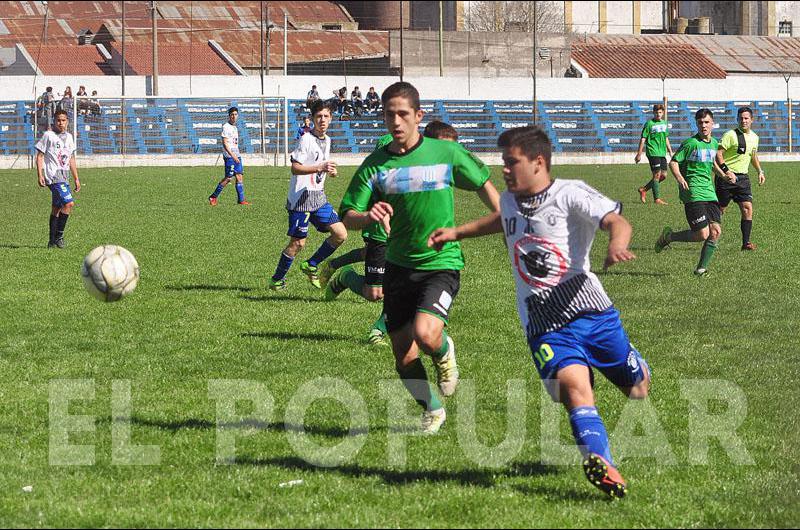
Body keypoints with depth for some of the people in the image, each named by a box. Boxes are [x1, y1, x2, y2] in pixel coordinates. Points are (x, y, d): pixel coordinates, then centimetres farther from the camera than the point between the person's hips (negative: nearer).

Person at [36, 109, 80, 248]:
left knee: (56, 208, 12)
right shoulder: (48, 135, -4)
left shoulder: (69, 137, 16)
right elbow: (39, 156, -4)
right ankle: (58, 236, -12)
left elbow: (71, 160, 23)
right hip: (53, 176, -8)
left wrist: (76, 179, 20)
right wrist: (40, 175, -12)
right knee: (69, 203, -20)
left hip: (64, 177, 8)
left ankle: (52, 242, 17)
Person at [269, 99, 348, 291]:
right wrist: (320, 168, -30)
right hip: (301, 198, -8)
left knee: (340, 234, 0)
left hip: (319, 198, 8)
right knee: (297, 243, -5)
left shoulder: (326, 140, 13)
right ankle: (277, 280, 12)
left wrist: (329, 170, 6)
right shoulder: (306, 140, -13)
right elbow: (295, 168, -19)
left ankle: (311, 266, 15)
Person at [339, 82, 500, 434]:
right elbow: (347, 218, -4)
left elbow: (483, 185, 11)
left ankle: (444, 352, 10)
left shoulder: (446, 153, -5)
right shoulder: (376, 164, -1)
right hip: (399, 266, 3)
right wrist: (368, 216, -25)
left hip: (441, 263, -3)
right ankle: (432, 410, 33)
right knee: (404, 358, 4)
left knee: (425, 334, -27)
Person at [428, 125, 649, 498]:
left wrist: (617, 244, -45)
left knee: (638, 387, 13)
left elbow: (617, 221, -22)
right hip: (545, 325, 2)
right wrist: (457, 233, 36)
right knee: (574, 384, -26)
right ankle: (601, 466, -43)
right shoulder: (510, 201, 11)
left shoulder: (570, 195, -8)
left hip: (593, 310, -2)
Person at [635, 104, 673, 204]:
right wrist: (639, 154, -7)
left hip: (662, 153, 7)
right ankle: (657, 199, -4)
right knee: (657, 174, -9)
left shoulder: (664, 123, 15)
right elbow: (643, 139, -5)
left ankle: (644, 189, 20)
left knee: (663, 175, 6)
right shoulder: (649, 123, -5)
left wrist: (670, 151, 22)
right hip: (653, 152, -7)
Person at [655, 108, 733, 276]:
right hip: (693, 193, -7)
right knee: (702, 234, -14)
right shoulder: (691, 143, -6)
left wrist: (723, 174, 29)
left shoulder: (714, 143, 15)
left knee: (716, 231, -8)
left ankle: (701, 268, 2)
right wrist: (679, 177, -23)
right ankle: (668, 236, 10)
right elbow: (673, 162, -6)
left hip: (709, 193, 7)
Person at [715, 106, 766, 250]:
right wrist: (727, 171, -25)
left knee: (747, 209, -7)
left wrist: (760, 171, 17)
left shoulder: (754, 137, 10)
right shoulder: (731, 135, -12)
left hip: (743, 177, 5)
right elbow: (718, 153, -17)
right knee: (719, 209, 2)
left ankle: (746, 242, -5)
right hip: (726, 177, -5)